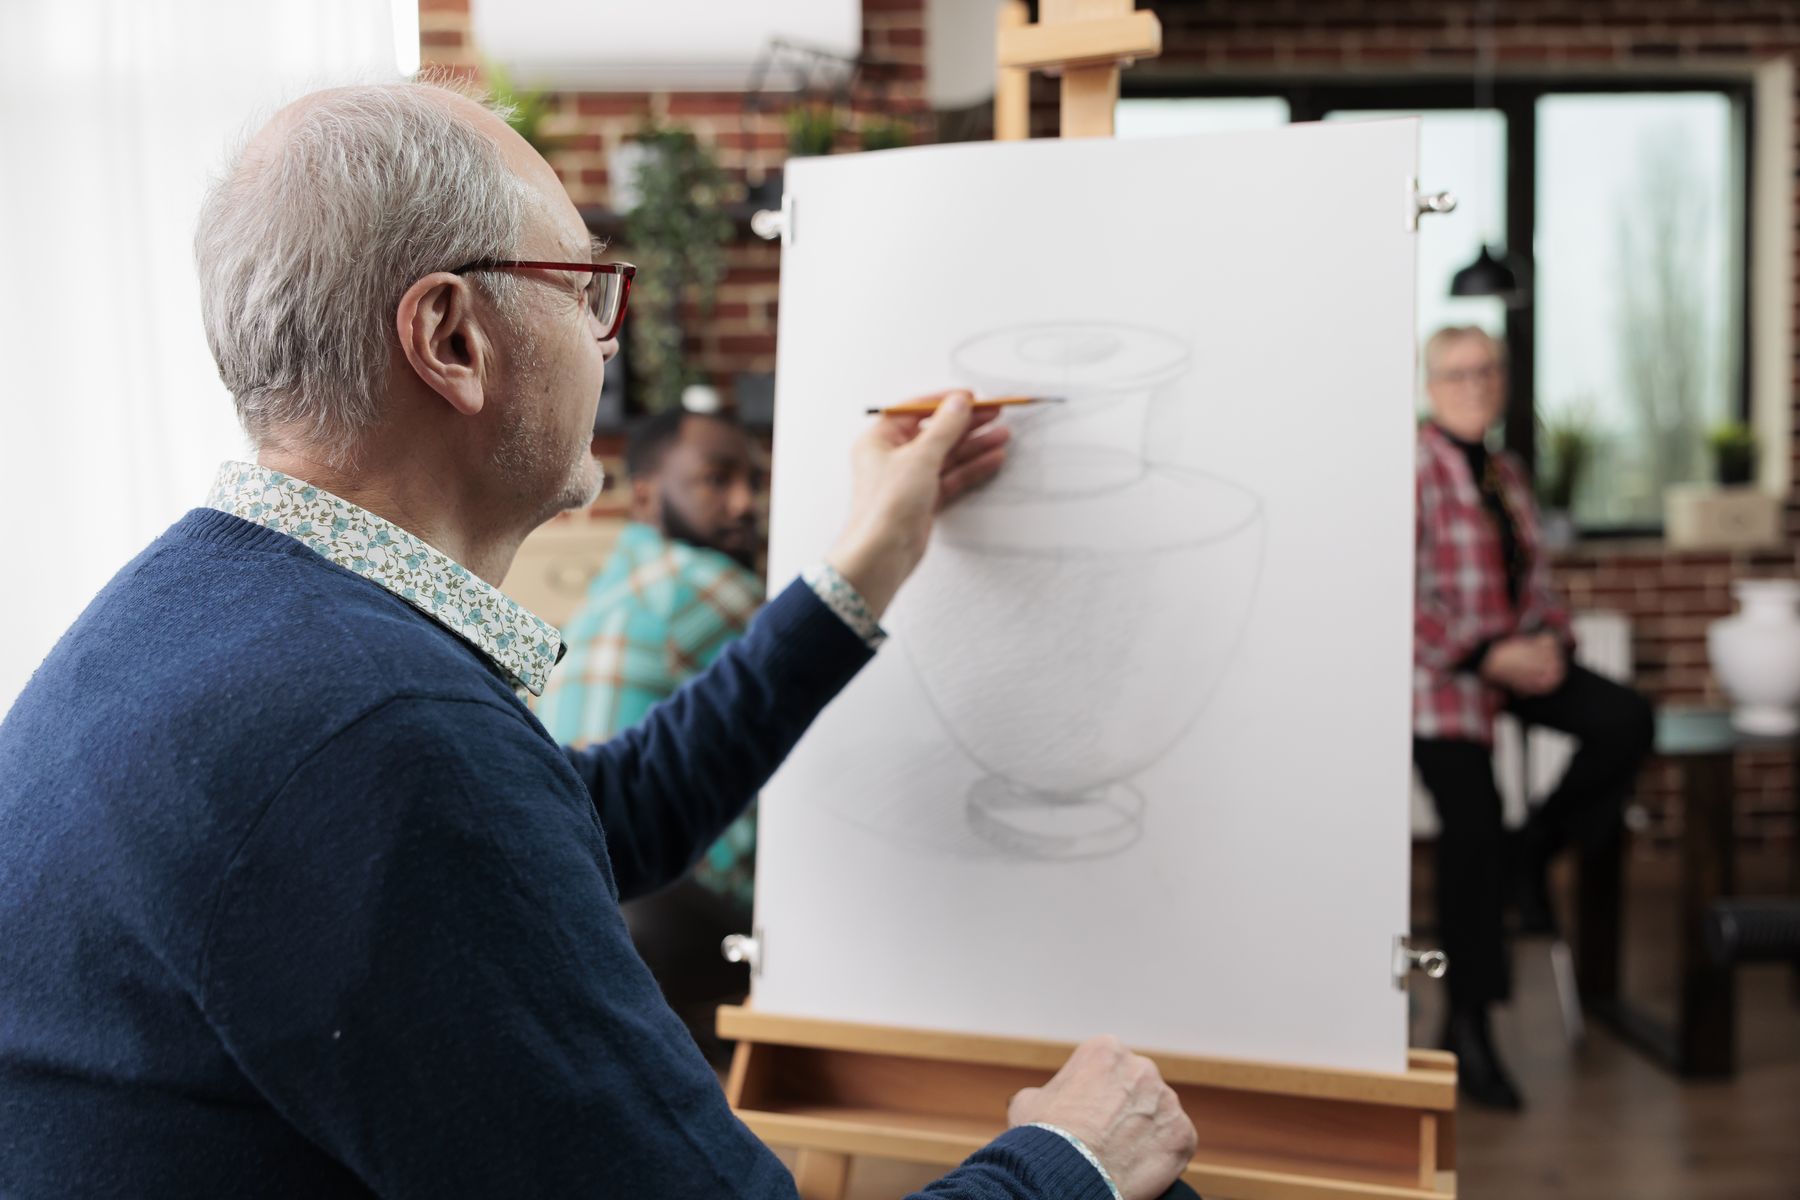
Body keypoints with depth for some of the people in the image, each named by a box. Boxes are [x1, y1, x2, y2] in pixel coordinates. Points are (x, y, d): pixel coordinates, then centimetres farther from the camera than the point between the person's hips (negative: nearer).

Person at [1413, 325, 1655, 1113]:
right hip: (1440, 672, -7)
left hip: (1514, 658, 7)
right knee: (1472, 828, -11)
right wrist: (1487, 655, -18)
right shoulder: (1416, 466, -10)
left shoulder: (1505, 475, 15)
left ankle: (1533, 855, 9)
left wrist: (1550, 640, -3)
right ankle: (1467, 1028, 3)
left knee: (1626, 722, -14)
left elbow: (1535, 578, 18)